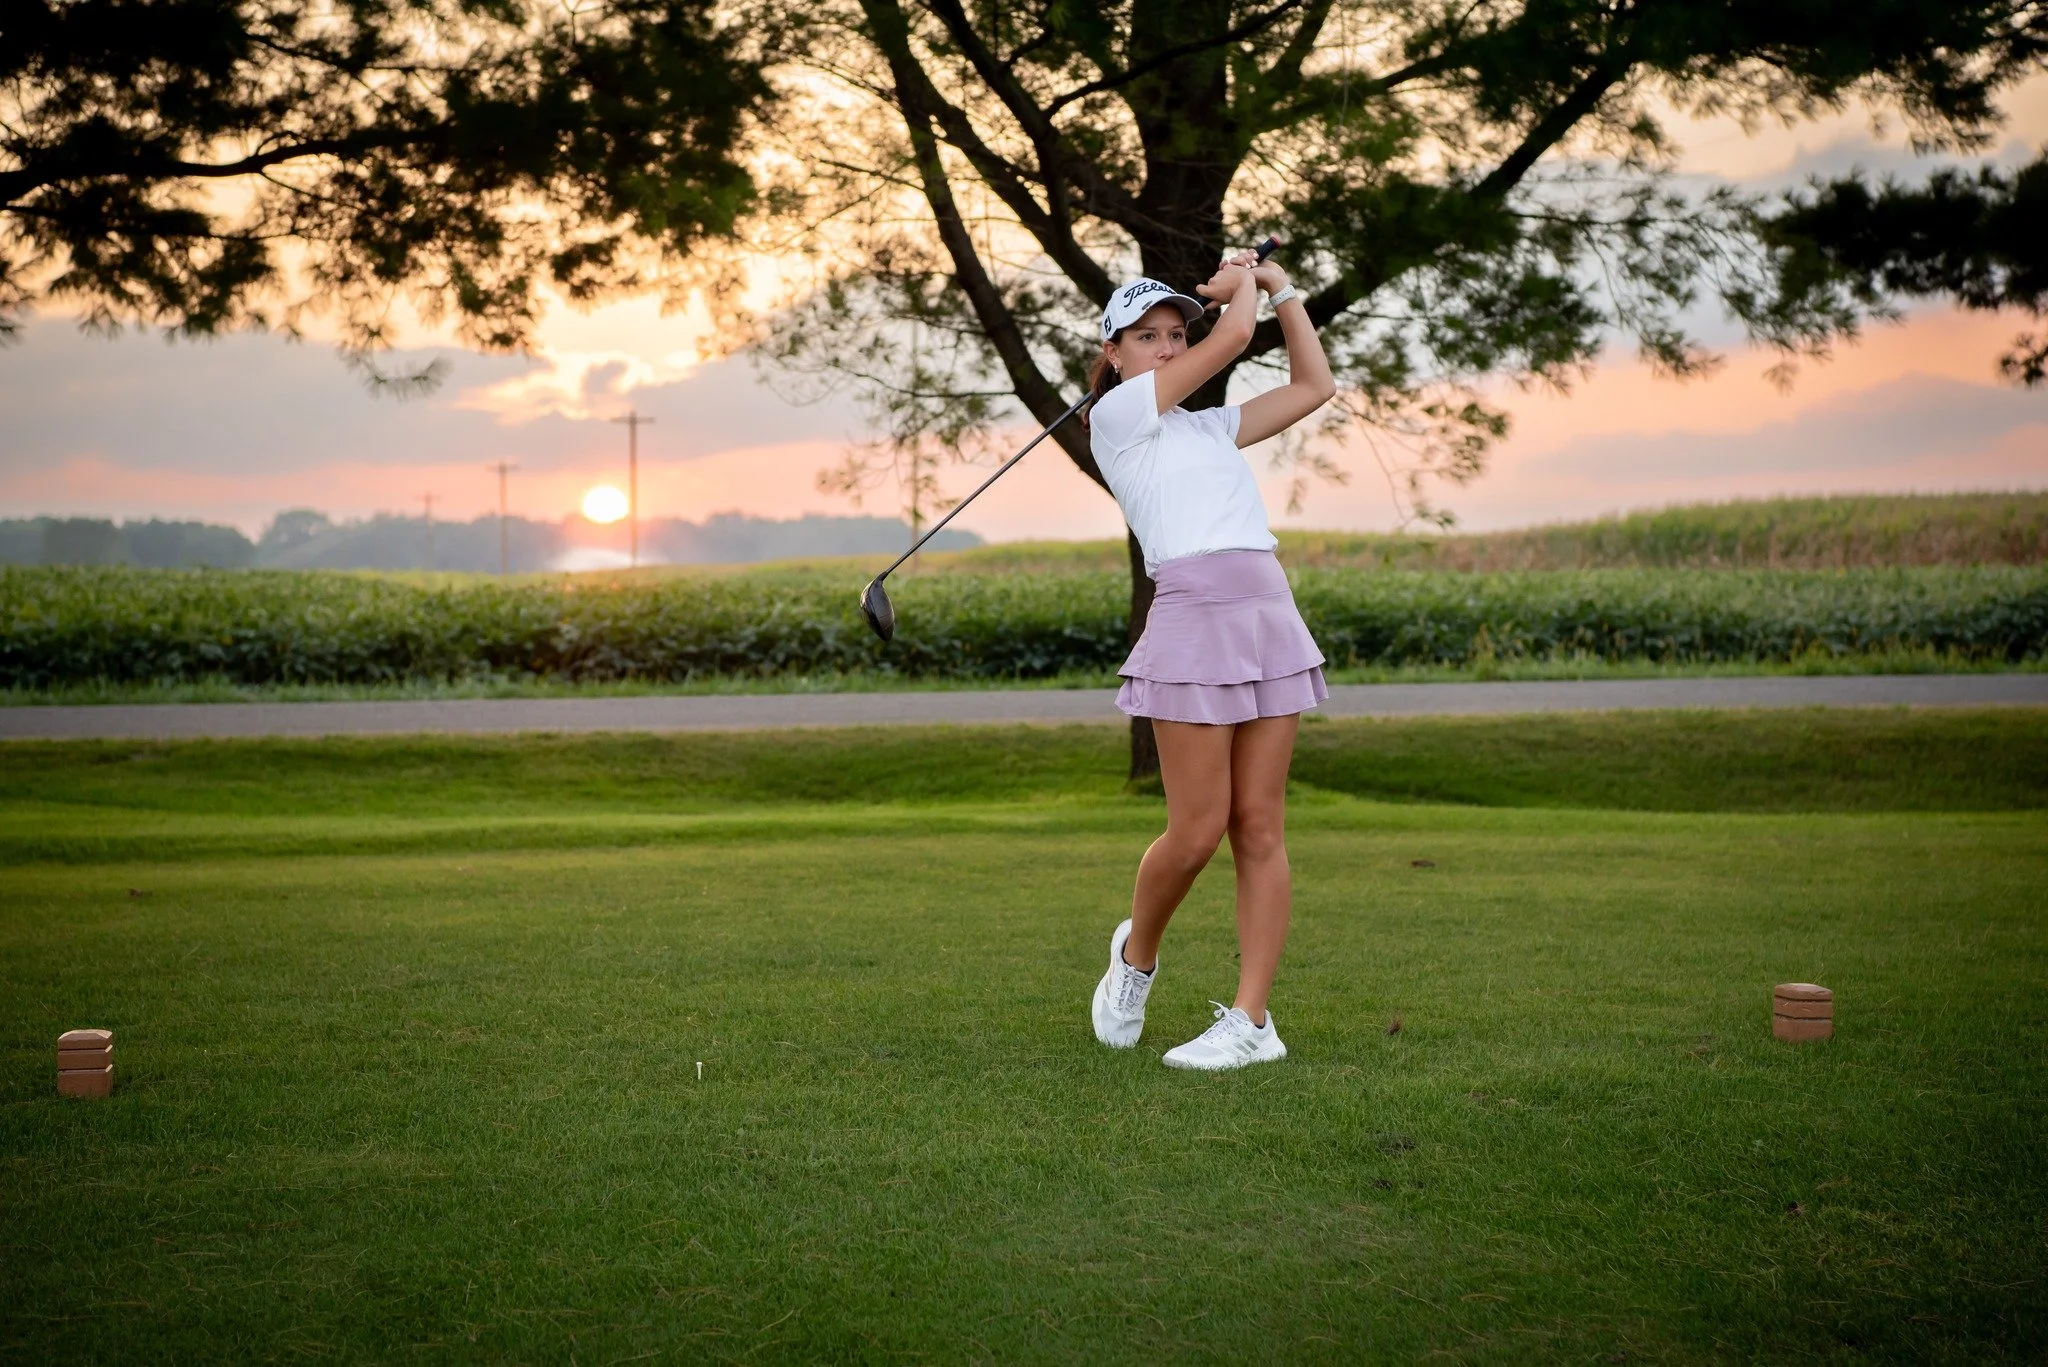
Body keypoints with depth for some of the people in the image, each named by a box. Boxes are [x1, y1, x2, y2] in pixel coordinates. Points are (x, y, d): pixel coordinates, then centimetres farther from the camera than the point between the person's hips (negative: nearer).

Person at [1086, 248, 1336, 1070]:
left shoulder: (1211, 427, 23)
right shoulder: (1117, 413, 3)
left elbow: (1314, 386, 27)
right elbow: (1234, 335, 2)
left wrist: (1280, 288, 27)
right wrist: (1242, 285, 22)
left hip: (1270, 614, 6)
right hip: (1192, 622, -6)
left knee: (1260, 827, 0)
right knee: (1198, 829, -7)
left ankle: (1251, 1019, 2)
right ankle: (1135, 954, 22)